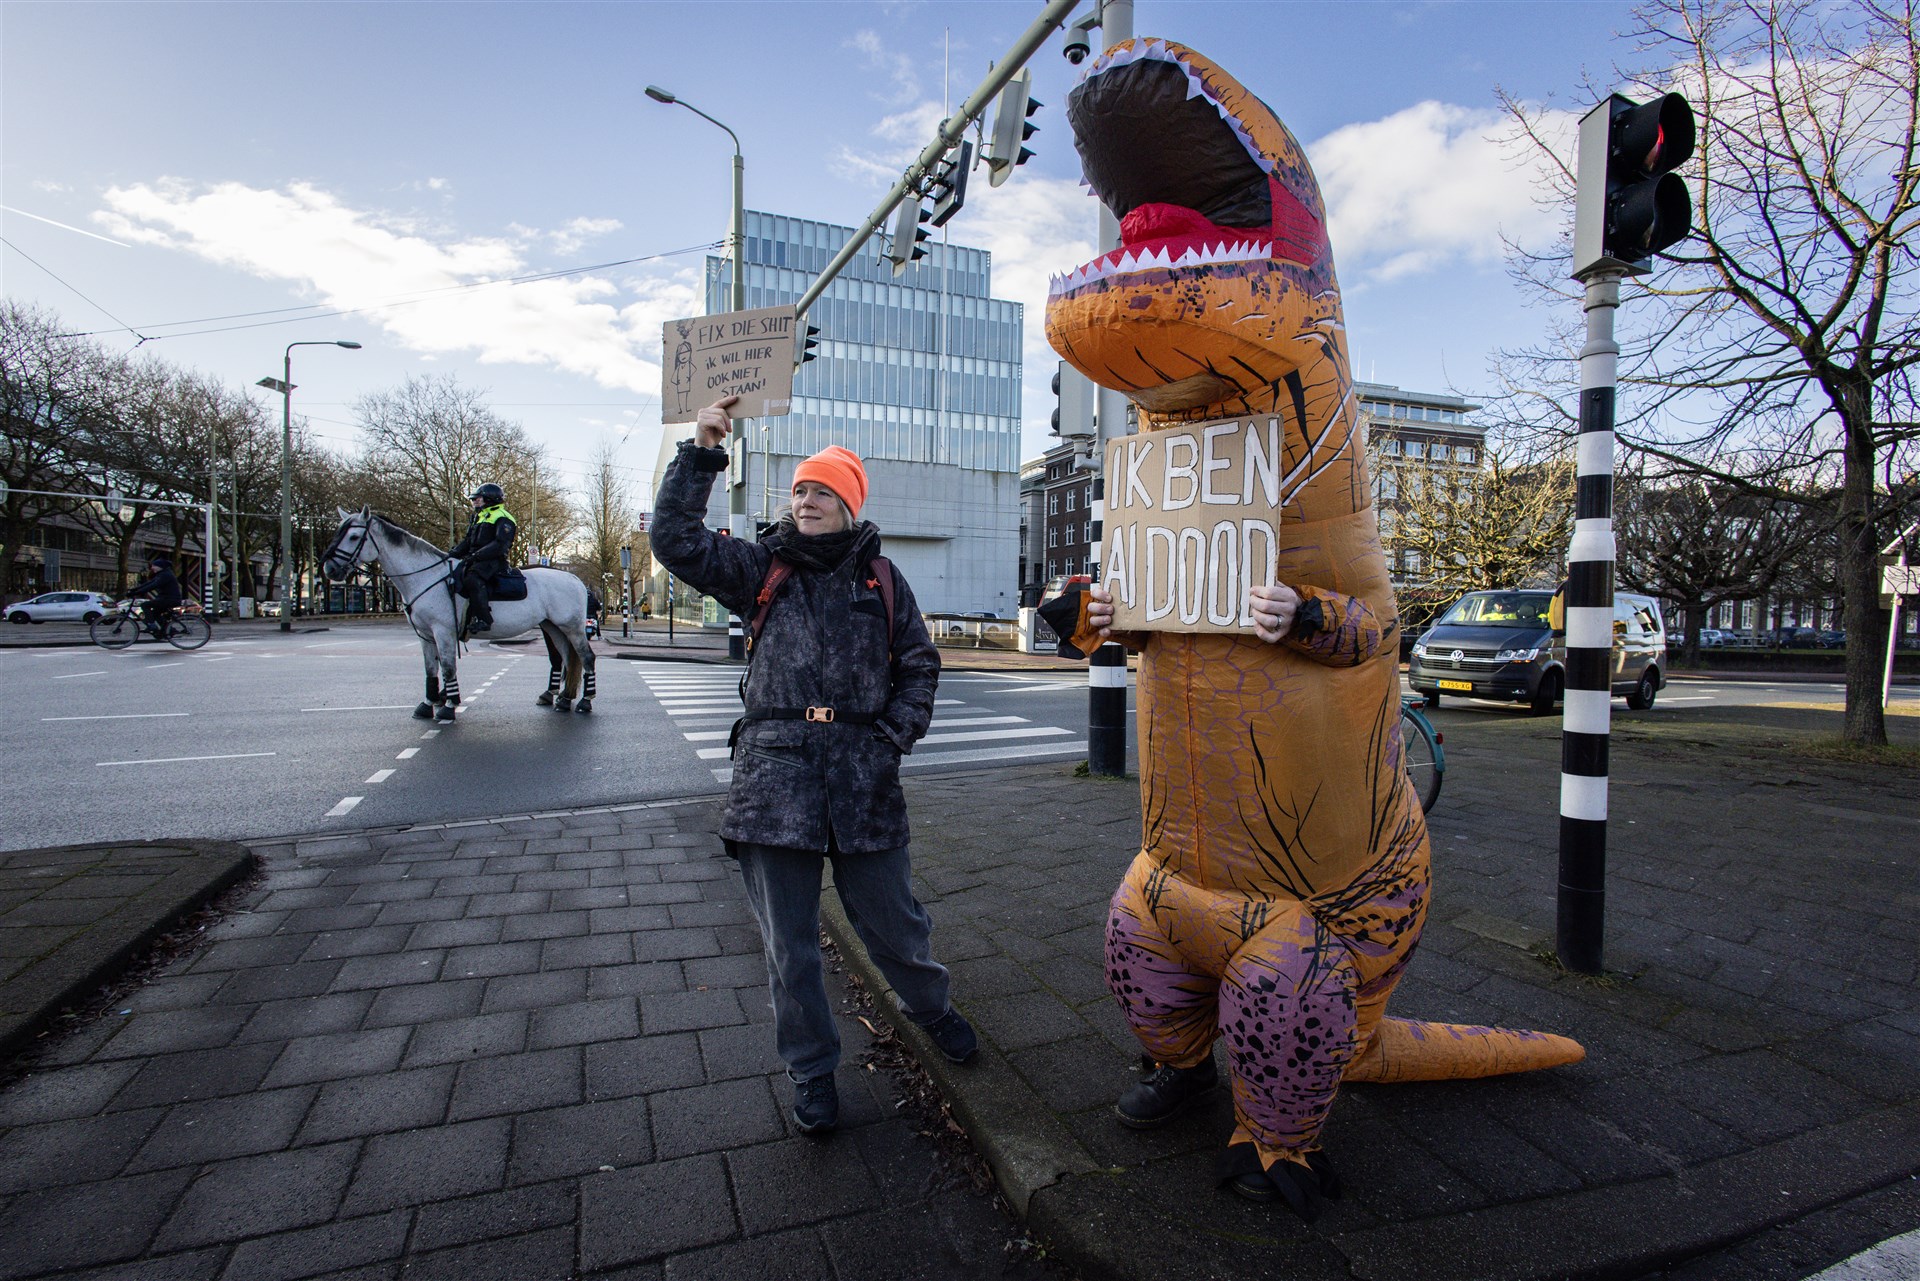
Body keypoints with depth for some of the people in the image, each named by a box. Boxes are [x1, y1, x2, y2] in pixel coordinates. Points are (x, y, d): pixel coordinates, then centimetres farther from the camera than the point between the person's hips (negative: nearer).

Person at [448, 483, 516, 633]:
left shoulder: (502, 518, -5)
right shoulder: (479, 517, 25)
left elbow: (500, 545, -18)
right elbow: (468, 541, 22)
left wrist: (476, 555, -24)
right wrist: (453, 553, 4)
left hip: (494, 560, -10)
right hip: (475, 559, 10)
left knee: (473, 578, -35)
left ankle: (482, 620, -36)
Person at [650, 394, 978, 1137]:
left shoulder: (880, 578, 8)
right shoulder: (762, 570, 8)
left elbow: (919, 664, 10)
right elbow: (675, 540, -2)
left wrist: (893, 737, -3)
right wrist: (700, 453, -7)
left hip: (863, 778, 0)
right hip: (775, 774, 1)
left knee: (892, 920, 12)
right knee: (788, 942, 10)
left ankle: (931, 1007, 44)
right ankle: (811, 1071, 32)